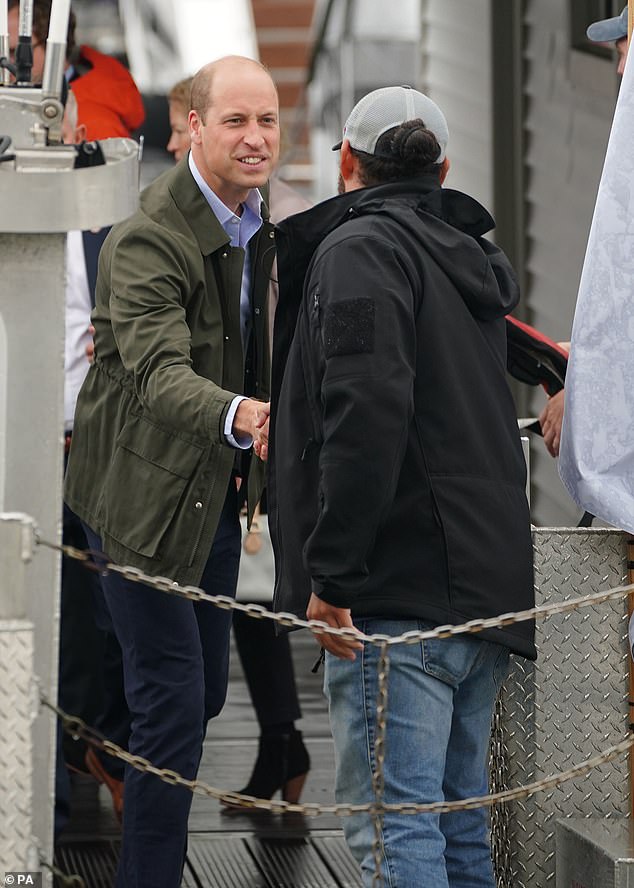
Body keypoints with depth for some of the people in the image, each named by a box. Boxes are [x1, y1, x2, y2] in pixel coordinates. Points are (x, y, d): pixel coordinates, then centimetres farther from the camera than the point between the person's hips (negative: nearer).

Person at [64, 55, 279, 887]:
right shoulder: (146, 241, -25)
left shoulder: (253, 218, 2)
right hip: (146, 495, -8)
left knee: (207, 689, 17)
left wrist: (246, 459, 9)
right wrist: (240, 416, -58)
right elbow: (160, 373, -40)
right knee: (174, 703, -8)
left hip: (215, 490, 8)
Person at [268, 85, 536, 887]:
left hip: (400, 590, -9)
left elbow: (367, 407, -22)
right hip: (483, 592, 9)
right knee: (457, 823, 16)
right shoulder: (469, 257, 20)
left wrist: (333, 573, -20)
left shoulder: (360, 246, -8)